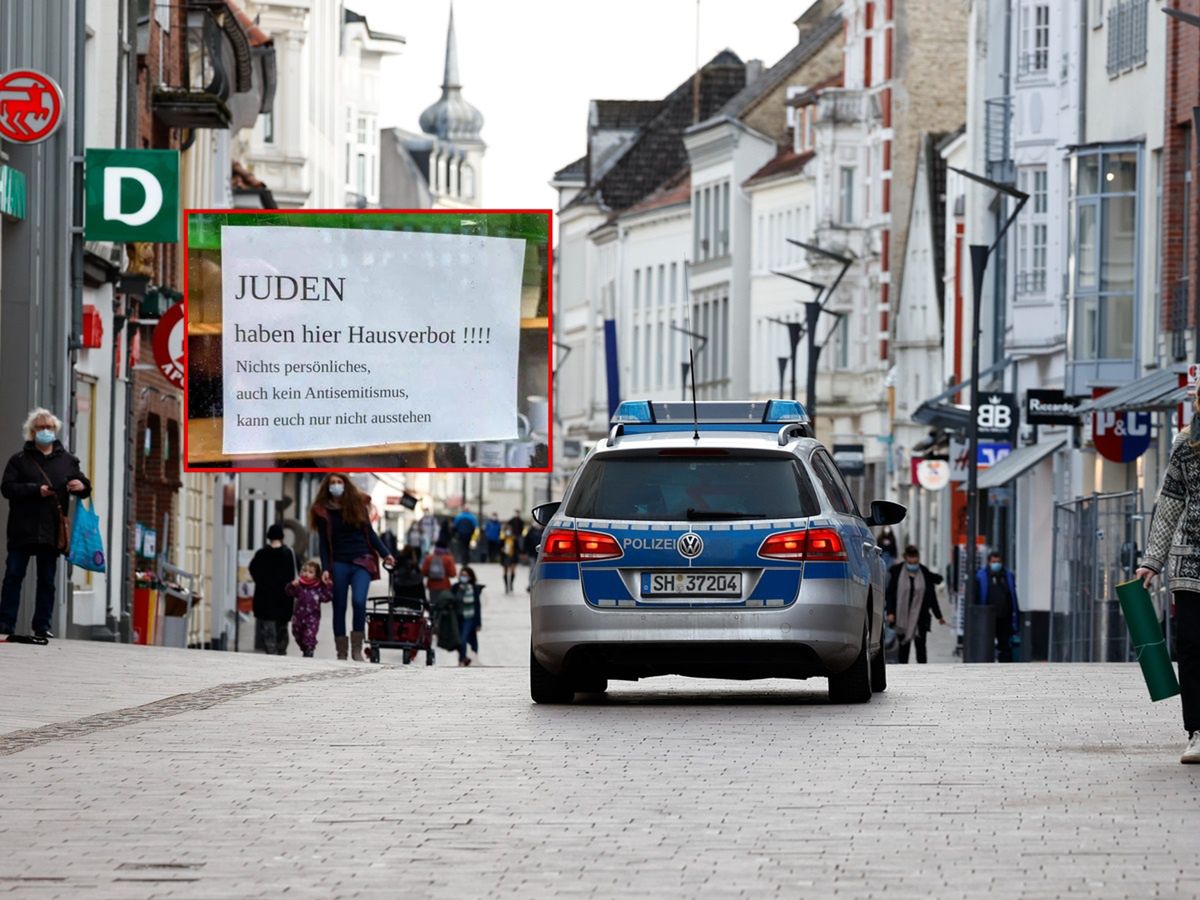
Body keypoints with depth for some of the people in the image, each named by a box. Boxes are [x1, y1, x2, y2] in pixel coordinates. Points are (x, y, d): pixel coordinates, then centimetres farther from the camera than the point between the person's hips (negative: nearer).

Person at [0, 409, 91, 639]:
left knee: (47, 580, 5)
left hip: (52, 531, 2)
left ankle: (42, 626, 9)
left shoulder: (67, 460, 13)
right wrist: (36, 490, -16)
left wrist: (82, 486, -7)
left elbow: (84, 486, 18)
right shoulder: (20, 459, 6)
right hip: (23, 529, -2)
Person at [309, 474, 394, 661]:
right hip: (338, 563, 0)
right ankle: (341, 653, 11)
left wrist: (385, 554, 3)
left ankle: (357, 650, -9)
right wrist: (325, 569, -7)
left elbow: (370, 533, 11)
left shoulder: (358, 504, 7)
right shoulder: (323, 511, 4)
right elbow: (324, 543, 2)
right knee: (339, 607, 3)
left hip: (361, 561, 0)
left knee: (359, 602, -19)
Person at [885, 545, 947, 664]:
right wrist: (890, 612, -9)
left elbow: (932, 597, 9)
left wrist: (939, 616, 12)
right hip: (902, 617, 0)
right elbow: (889, 594, 1)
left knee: (920, 645, -5)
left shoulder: (925, 574, 2)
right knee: (904, 646, 6)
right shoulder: (896, 573, 0)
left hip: (920, 617, 0)